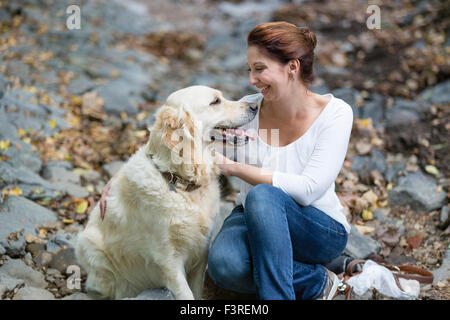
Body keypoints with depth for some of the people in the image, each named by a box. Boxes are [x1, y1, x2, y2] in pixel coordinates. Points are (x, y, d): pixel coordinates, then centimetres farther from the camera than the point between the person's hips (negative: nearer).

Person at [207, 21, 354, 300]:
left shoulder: (334, 113, -14)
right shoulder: (248, 108, -6)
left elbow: (306, 190, -23)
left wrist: (235, 167, -25)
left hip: (320, 231, -3)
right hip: (254, 220, 4)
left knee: (263, 196, -36)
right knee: (224, 264, -32)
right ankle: (319, 283, -10)